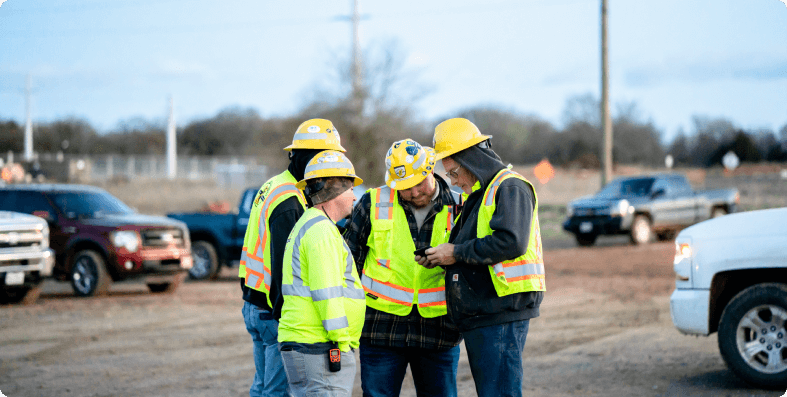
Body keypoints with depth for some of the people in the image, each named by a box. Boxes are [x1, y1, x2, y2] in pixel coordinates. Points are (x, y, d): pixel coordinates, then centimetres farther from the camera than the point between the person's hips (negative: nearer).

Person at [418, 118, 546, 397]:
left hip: (503, 312, -10)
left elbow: (510, 242, -23)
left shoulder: (510, 188, -9)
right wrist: (440, 259, 8)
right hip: (477, 316, 10)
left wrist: (457, 253, -15)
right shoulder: (477, 194, 22)